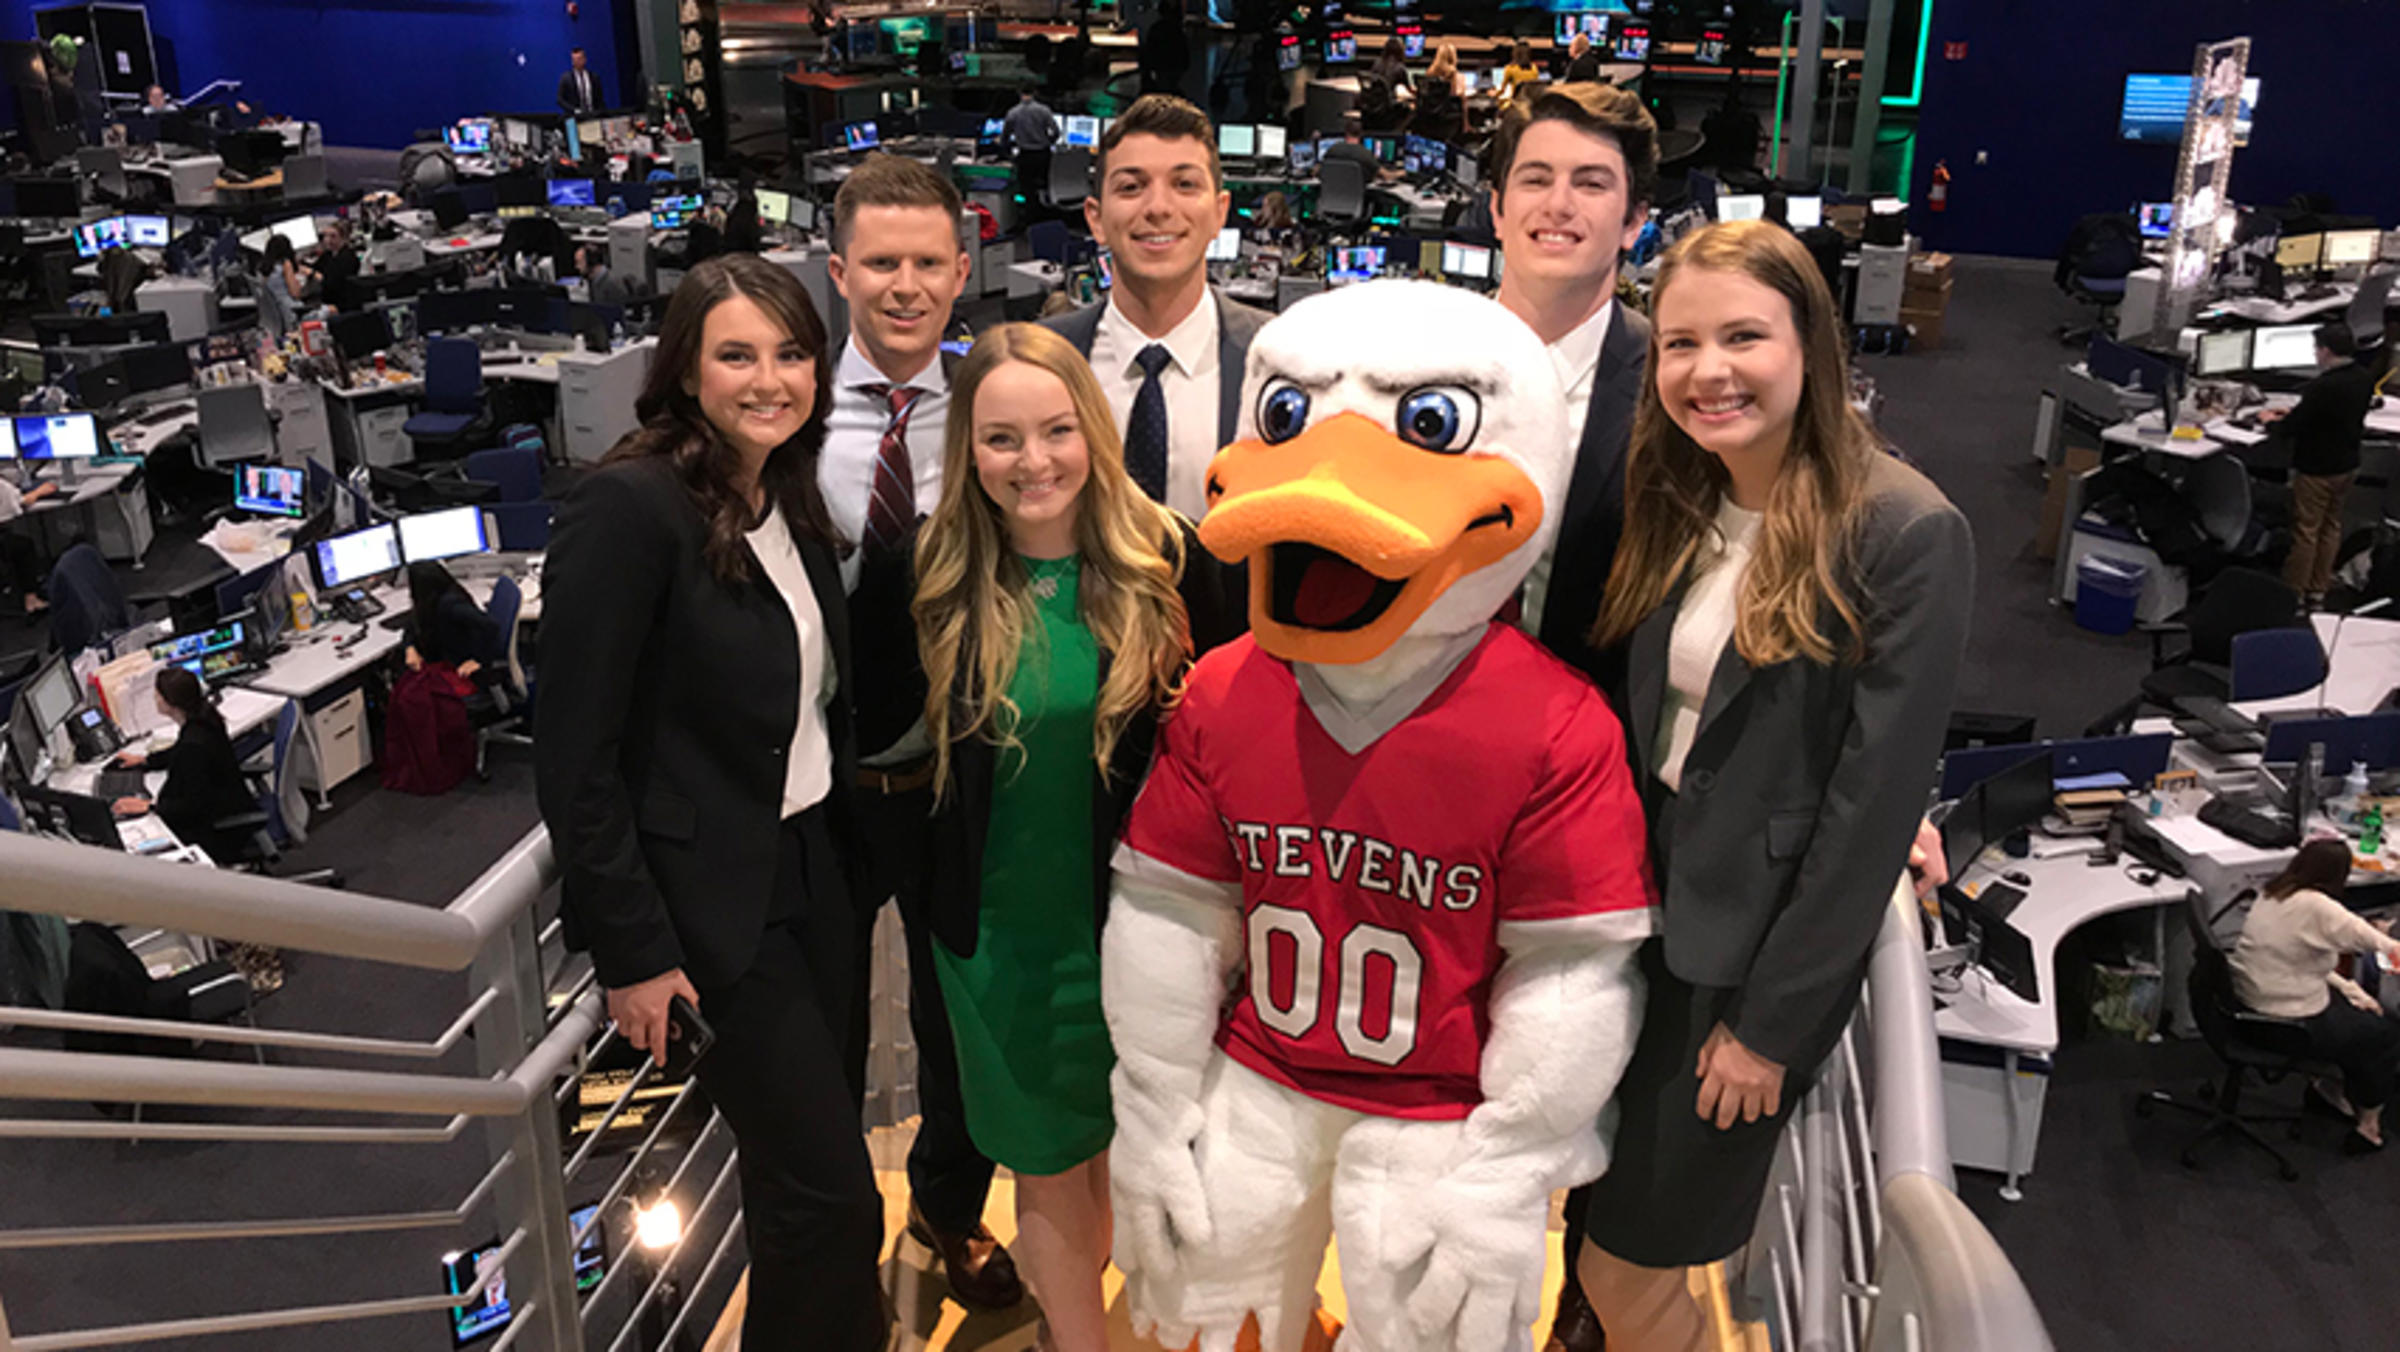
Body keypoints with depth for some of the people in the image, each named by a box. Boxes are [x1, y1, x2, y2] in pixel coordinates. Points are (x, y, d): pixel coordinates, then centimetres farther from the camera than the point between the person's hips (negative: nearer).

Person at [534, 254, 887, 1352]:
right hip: (713, 901, -7)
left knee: (801, 1165, 19)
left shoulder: (792, 502, 6)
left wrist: (850, 855, 8)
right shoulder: (629, 508, -18)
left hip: (813, 873, 7)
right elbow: (574, 757, -19)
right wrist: (632, 952, -17)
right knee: (829, 1191, 0)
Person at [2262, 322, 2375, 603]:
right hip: (2347, 464, 8)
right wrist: (2294, 412, 12)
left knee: (2305, 530, 3)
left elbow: (2292, 428, -23)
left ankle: (2293, 592, 13)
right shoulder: (2365, 379, -1)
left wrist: (2273, 420, -2)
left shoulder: (2323, 387, -30)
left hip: (2317, 470, -8)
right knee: (2331, 526, 18)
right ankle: (2318, 588, 29)